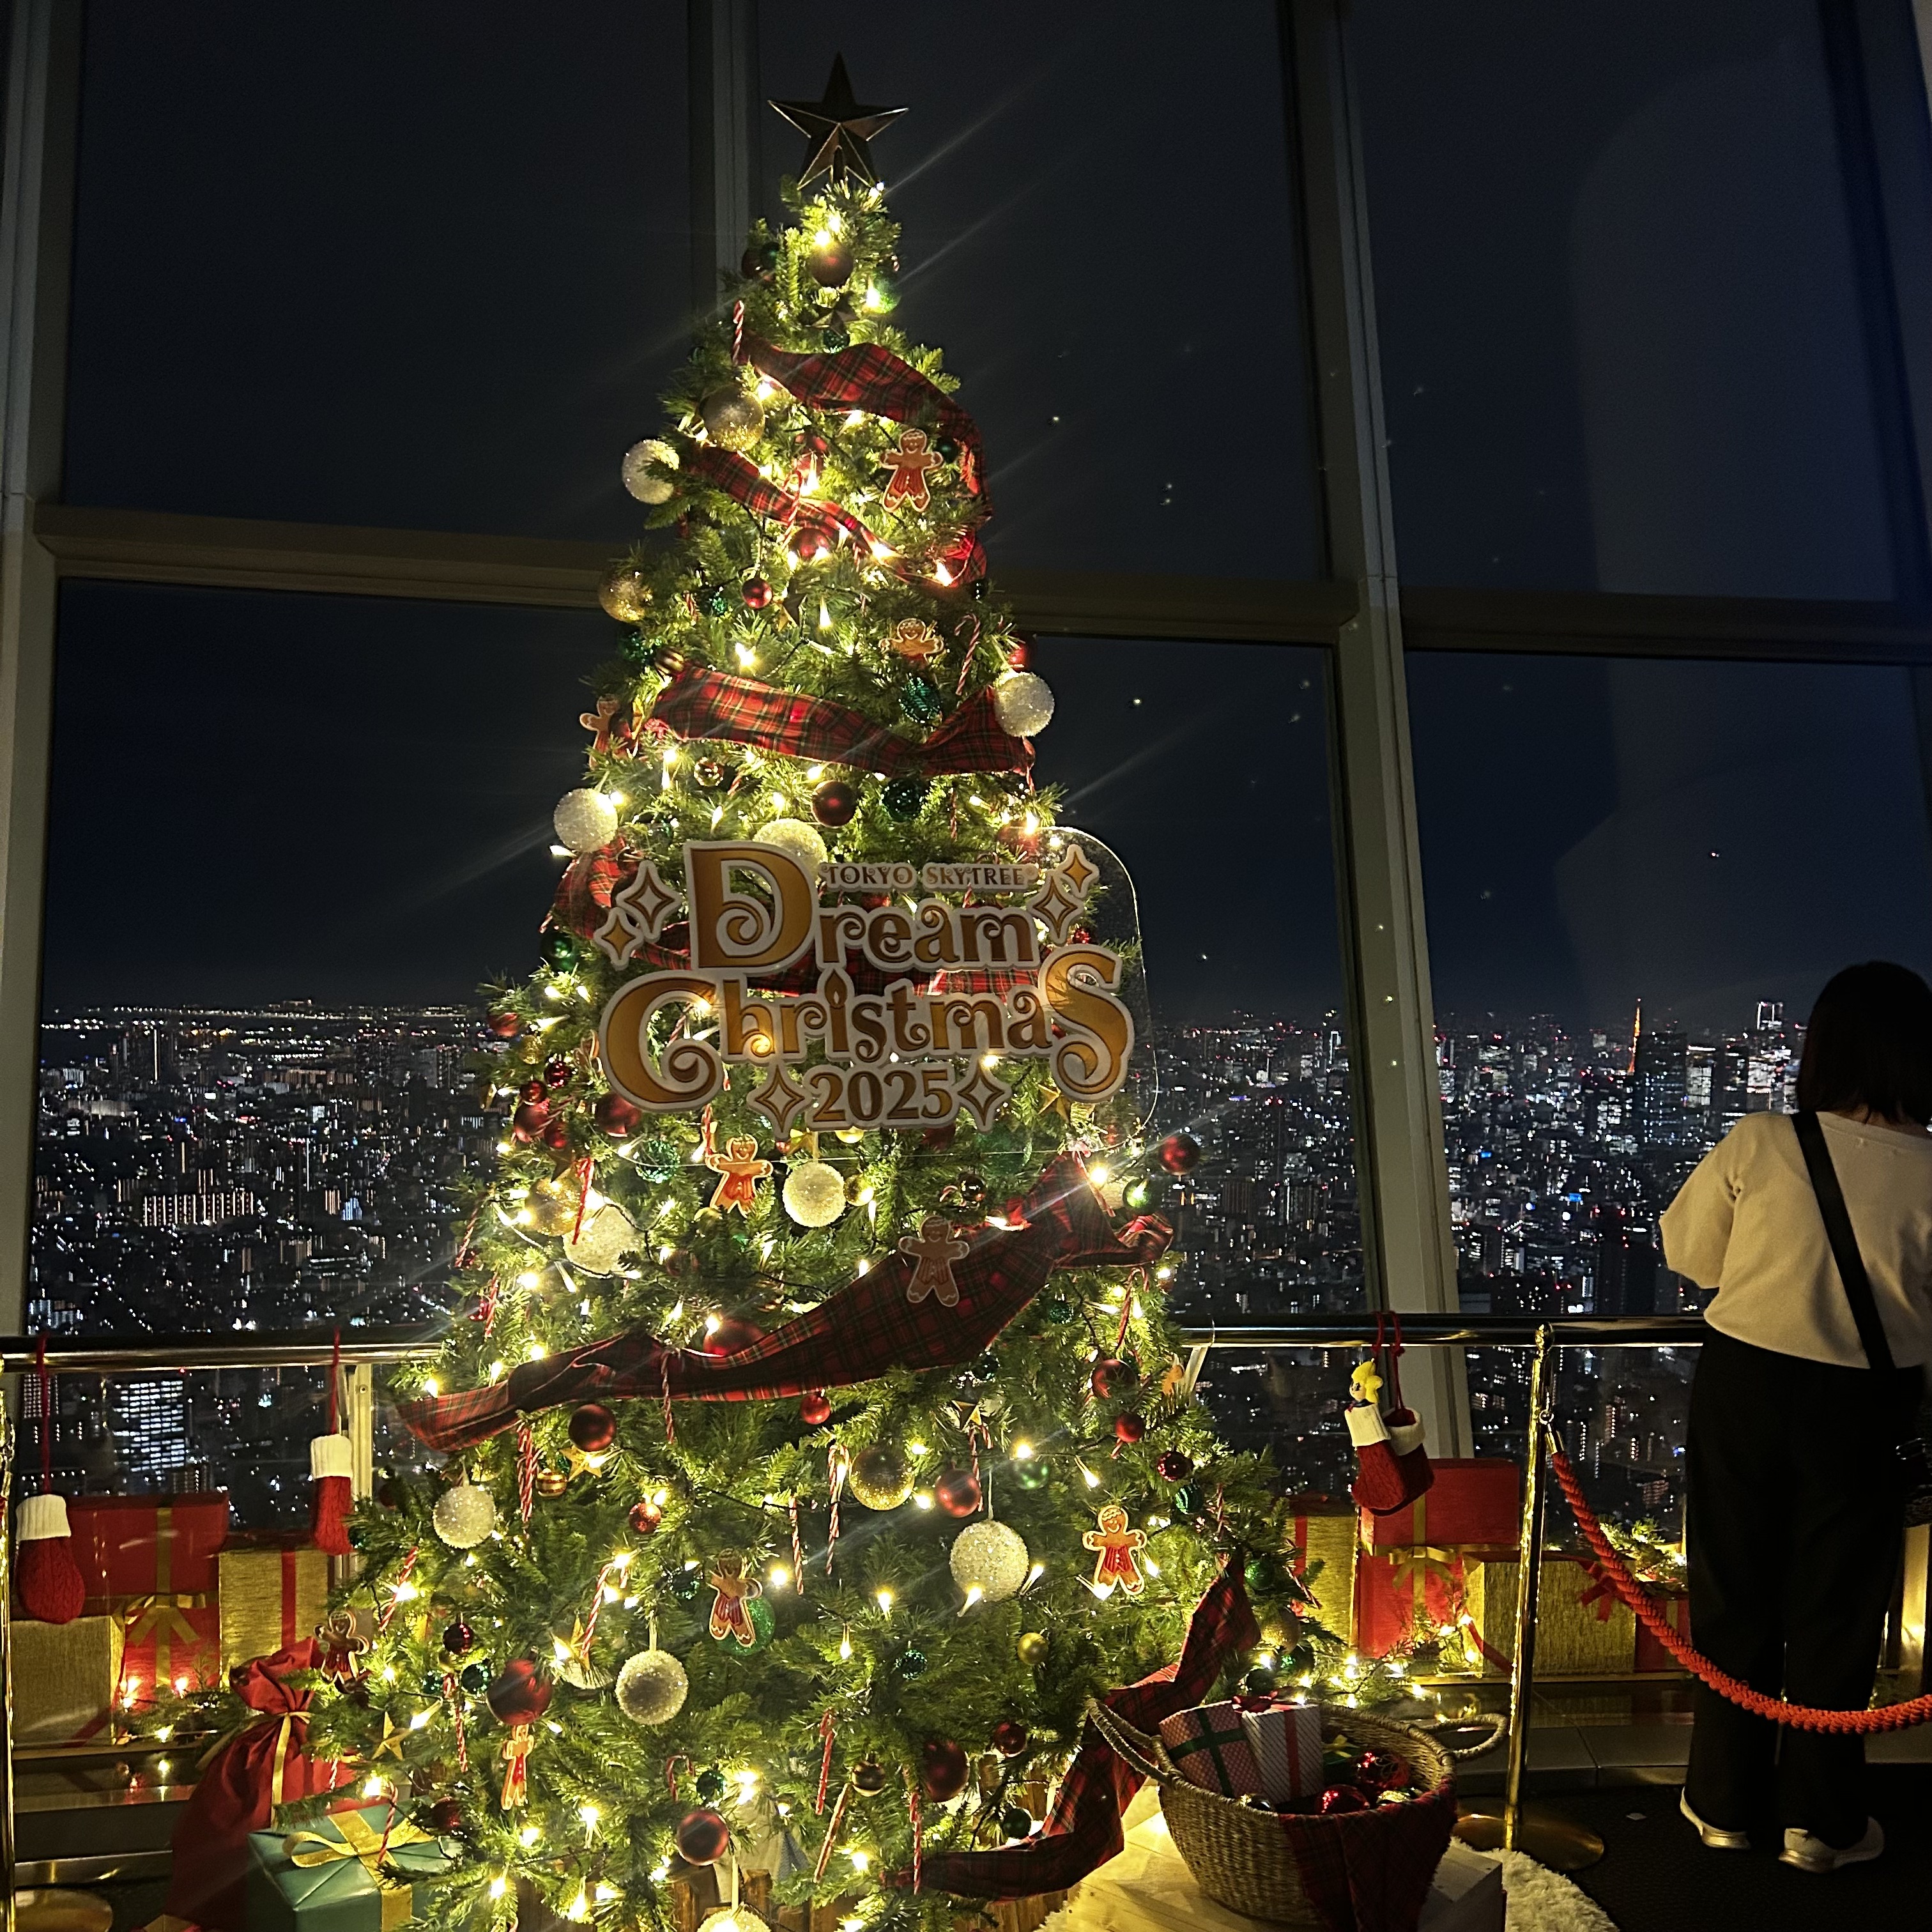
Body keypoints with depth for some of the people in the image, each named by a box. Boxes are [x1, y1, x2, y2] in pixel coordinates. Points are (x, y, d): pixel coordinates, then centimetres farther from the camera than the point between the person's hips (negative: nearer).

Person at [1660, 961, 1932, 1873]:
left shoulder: (1758, 1144, -14)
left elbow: (1688, 1251, -1)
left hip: (1745, 1382, 1)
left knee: (1733, 1595, 16)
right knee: (1836, 1610, 16)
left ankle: (1726, 1804, 29)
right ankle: (1819, 1821, 30)